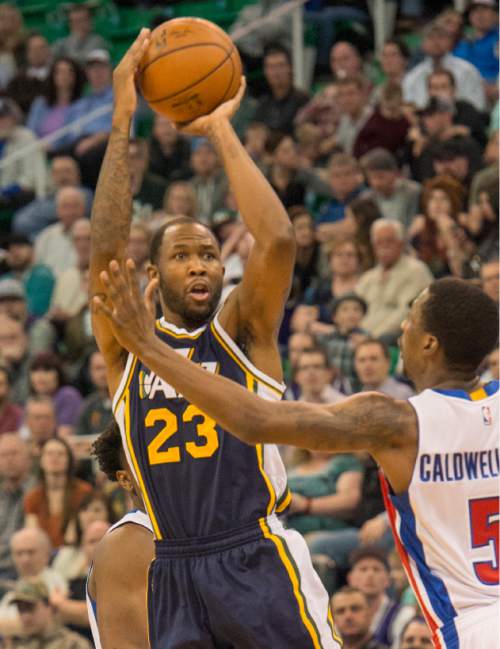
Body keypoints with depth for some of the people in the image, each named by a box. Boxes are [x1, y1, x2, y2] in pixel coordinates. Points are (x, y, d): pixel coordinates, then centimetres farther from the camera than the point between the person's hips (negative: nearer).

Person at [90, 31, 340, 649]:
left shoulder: (242, 332, 5)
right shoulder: (127, 346, 8)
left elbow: (277, 241, -12)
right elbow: (106, 250, -7)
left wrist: (222, 131, -6)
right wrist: (121, 121, -9)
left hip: (259, 562, -2)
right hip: (173, 575, 2)